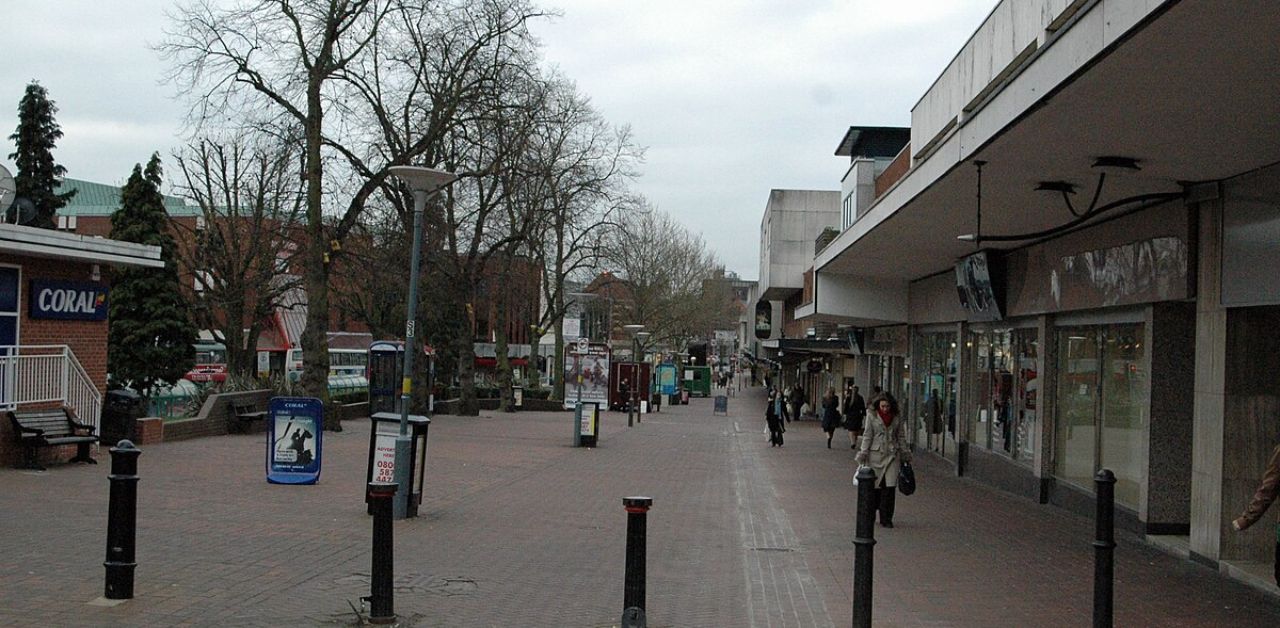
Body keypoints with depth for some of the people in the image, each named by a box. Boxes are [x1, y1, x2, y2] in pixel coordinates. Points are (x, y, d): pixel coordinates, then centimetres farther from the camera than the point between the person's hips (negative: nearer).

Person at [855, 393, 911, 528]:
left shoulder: (897, 417, 5)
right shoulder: (871, 415, -1)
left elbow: (901, 437, 13)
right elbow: (867, 436, -1)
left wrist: (905, 454, 12)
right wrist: (863, 454, -5)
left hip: (892, 455, 2)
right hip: (875, 454, -2)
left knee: (890, 486, -6)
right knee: (875, 486, 4)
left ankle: (886, 518, 1)